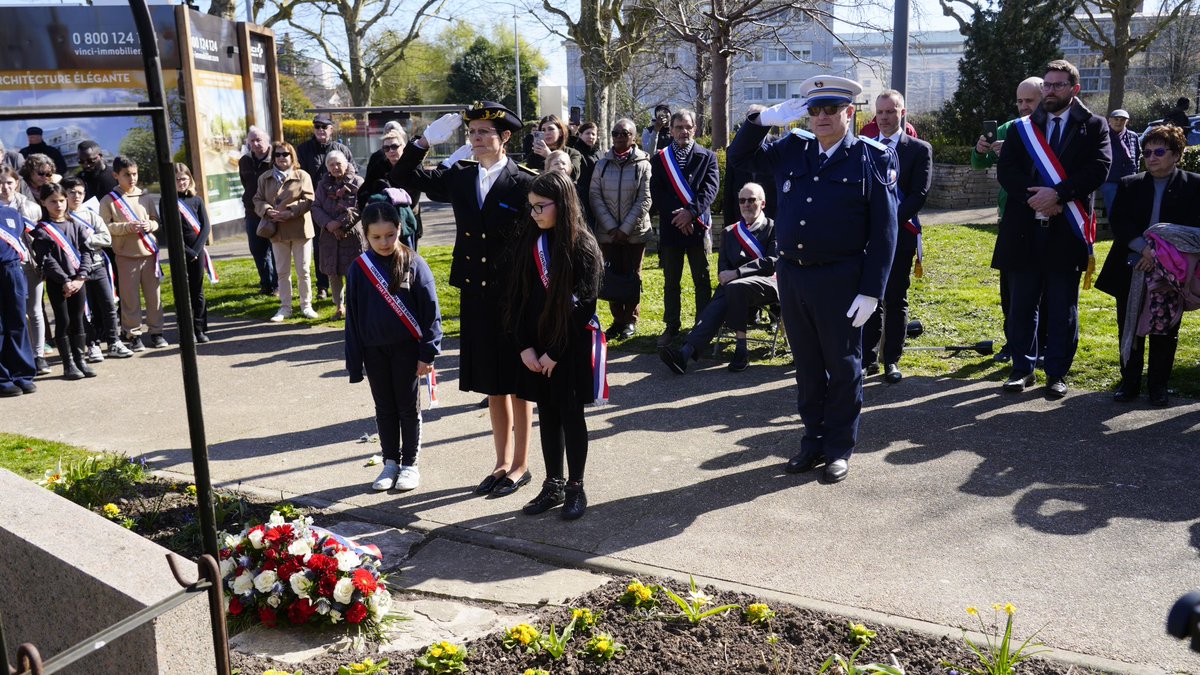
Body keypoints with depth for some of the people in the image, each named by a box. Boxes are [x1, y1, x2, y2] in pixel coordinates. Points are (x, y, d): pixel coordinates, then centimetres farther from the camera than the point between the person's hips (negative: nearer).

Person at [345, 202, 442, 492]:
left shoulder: (413, 264, -9)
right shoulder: (359, 268, -3)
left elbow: (430, 310, -6)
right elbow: (352, 316, 3)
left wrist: (428, 353, -9)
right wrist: (354, 362, 2)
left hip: (406, 348, -2)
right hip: (374, 350, 3)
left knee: (409, 407, 9)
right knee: (384, 409, 13)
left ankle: (410, 463, 22)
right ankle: (390, 462, 26)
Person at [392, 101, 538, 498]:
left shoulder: (524, 183, -9)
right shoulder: (459, 178, 6)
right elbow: (404, 178, 10)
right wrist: (426, 140, -3)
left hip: (513, 298, -5)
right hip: (476, 297, 5)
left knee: (517, 385, 7)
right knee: (492, 386, 14)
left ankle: (520, 466, 20)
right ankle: (502, 463, 27)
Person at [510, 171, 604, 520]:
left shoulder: (582, 246, -11)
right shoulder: (530, 242, 4)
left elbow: (583, 305, -14)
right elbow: (519, 297, 4)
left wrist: (555, 352, -14)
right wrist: (525, 346, -4)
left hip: (571, 346, -5)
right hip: (536, 346, 5)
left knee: (570, 415, 5)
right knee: (546, 413, 12)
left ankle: (575, 488, 18)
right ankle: (553, 486, 24)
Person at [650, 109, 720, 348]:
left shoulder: (707, 157, 5)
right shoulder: (659, 159, 7)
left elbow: (711, 188, -6)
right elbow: (656, 193, -1)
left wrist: (691, 211, -19)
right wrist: (678, 216, -12)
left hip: (698, 227, -1)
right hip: (670, 228, 1)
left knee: (702, 281, 6)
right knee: (671, 282, 8)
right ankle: (671, 327, 17)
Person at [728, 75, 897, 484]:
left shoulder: (872, 158, -5)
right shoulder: (793, 150, 8)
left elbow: (883, 231, -8)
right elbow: (740, 157, 18)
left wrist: (871, 291, -13)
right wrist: (764, 120, 1)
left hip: (840, 280, -4)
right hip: (792, 276, 5)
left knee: (842, 366, 7)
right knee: (807, 365, 14)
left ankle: (839, 448, 21)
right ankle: (813, 439, 28)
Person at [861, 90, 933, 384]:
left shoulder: (919, 149, 2)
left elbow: (919, 194, -7)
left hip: (900, 235, -2)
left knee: (895, 300, 3)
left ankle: (891, 360, 11)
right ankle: (869, 358, 13)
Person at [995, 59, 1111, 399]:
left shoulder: (1093, 126, 5)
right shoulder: (1023, 127, 11)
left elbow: (1099, 168, -8)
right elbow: (1005, 169, 1)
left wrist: (1057, 194, -19)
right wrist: (1032, 197, -15)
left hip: (1066, 230, -2)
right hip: (1025, 230, 2)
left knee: (1062, 308, 4)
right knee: (1021, 305, 7)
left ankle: (1057, 374, 14)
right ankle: (1023, 368, 20)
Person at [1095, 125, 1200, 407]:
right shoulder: (1128, 185, 7)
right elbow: (1117, 221, -5)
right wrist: (1145, 248, -18)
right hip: (1131, 270, 2)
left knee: (1164, 333, 6)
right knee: (1130, 330, 7)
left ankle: (1158, 385, 19)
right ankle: (1129, 383, 18)